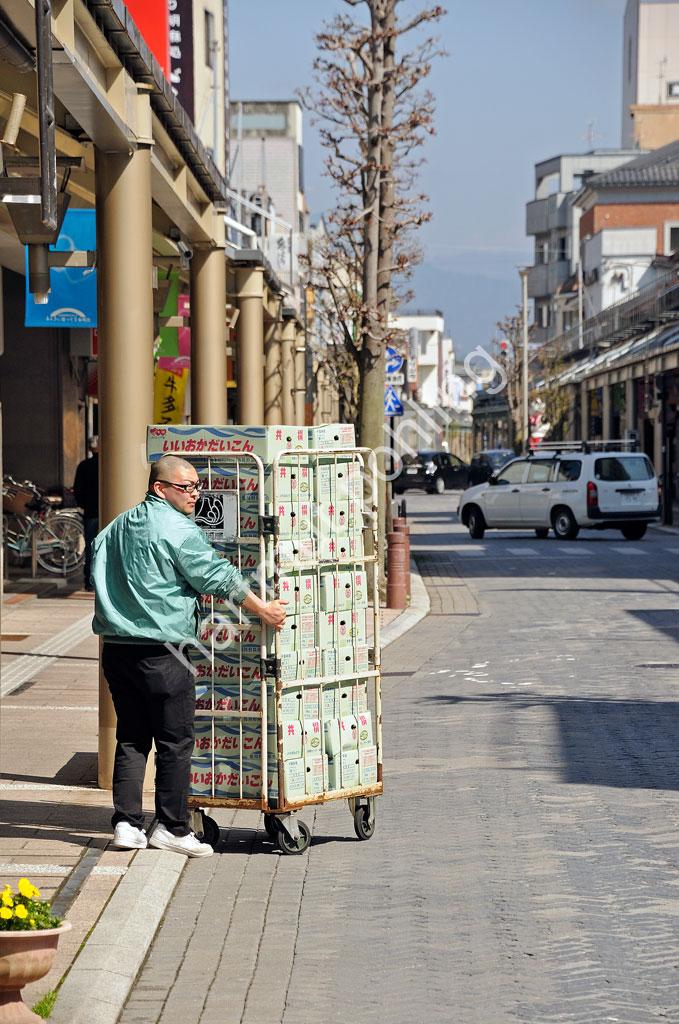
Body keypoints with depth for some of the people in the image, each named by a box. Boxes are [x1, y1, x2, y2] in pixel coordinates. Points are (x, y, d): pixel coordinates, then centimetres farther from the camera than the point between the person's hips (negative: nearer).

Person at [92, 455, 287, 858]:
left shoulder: (118, 526, 15)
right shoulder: (179, 530, -11)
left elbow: (95, 567, 26)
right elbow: (219, 577, -9)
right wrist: (263, 609, 0)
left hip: (116, 647, 8)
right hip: (160, 652, -8)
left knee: (131, 738, 12)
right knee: (175, 741, 1)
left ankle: (127, 824, 10)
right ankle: (172, 827, 3)